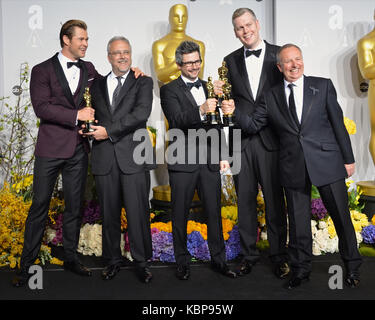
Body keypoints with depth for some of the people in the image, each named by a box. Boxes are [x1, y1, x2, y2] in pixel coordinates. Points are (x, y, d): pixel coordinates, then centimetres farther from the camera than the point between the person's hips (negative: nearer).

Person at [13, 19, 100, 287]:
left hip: (78, 149, 4)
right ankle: (27, 264, 11)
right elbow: (41, 107, -11)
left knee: (75, 206, 11)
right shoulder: (43, 70, -1)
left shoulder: (88, 69, 13)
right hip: (50, 147, -4)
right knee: (40, 205, 0)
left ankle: (71, 257, 24)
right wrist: (77, 115, -16)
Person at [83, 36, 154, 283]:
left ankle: (142, 261, 11)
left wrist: (109, 131, -13)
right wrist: (91, 129, -4)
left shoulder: (143, 82, 6)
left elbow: (142, 113, -10)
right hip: (104, 158, 3)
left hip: (132, 156, -3)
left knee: (137, 211, -2)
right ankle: (113, 260, 22)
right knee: (109, 212, 9)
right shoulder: (98, 86, 19)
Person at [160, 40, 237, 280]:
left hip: (210, 161, 4)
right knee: (181, 215, 6)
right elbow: (177, 120, -17)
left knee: (214, 212, 8)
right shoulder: (170, 90, 0)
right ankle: (183, 262, 19)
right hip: (183, 162, -4)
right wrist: (201, 110, -33)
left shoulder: (209, 88, 16)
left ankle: (219, 260, 21)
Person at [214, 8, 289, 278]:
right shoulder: (231, 61, 10)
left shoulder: (279, 55, 2)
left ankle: (279, 255, 21)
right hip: (241, 141, 2)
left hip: (270, 140, -2)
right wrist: (220, 94, -12)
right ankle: (249, 253, 25)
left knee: (275, 200, 6)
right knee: (245, 200, 10)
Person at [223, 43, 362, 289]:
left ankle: (352, 267, 29)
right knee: (298, 222, 9)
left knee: (342, 217, 8)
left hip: (327, 162, -1)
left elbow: (338, 123, 3)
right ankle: (301, 269, 27)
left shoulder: (323, 86, 4)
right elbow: (253, 126, 7)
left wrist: (348, 158, 1)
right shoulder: (271, 97, 8)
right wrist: (235, 111, -12)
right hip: (294, 168, 1)